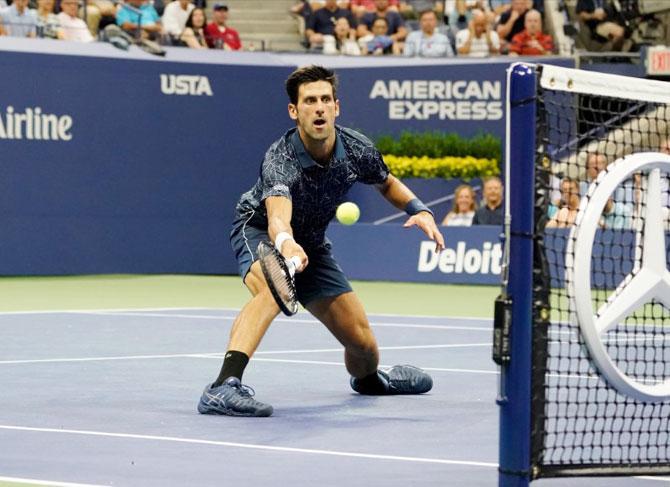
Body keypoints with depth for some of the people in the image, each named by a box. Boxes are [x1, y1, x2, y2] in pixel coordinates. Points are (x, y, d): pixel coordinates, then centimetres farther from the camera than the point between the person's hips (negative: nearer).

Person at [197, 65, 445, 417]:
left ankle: (368, 378, 44)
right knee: (274, 287, -41)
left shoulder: (357, 150, -18)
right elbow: (278, 217, -55)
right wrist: (285, 242, -77)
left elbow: (388, 184, 6)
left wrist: (419, 210, -12)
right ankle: (223, 387, -53)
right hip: (259, 231, -5)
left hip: (311, 243, 5)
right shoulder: (280, 160, -36)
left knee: (363, 343, 5)